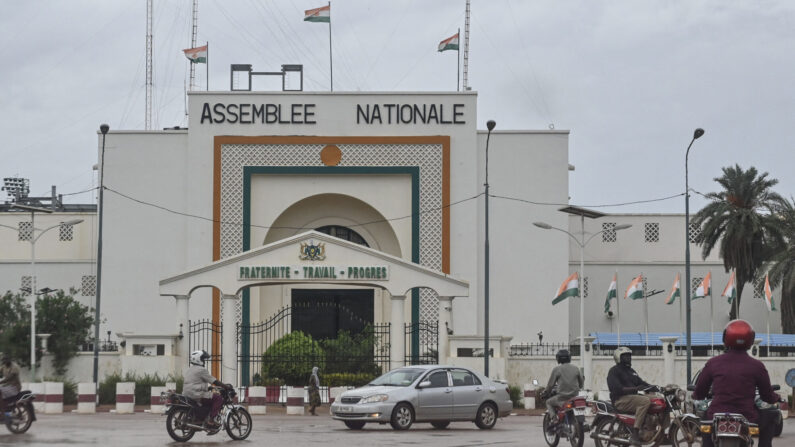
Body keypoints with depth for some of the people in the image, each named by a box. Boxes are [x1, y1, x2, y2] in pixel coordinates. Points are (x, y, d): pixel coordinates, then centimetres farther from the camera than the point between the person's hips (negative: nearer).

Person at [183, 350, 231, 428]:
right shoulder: (202, 370, -10)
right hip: (197, 395, -10)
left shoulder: (188, 369, 18)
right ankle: (211, 420, -15)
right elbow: (214, 381, -11)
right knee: (219, 399, -10)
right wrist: (225, 386, -2)